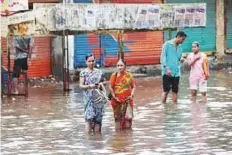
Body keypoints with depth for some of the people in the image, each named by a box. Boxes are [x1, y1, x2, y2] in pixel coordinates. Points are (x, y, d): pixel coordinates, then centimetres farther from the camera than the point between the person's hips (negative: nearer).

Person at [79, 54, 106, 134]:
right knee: (89, 116, -12)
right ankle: (88, 132, -13)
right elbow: (81, 85, -3)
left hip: (98, 97, 3)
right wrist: (90, 86, -20)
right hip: (88, 97, -3)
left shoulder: (99, 72, 11)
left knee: (98, 117, 1)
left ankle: (97, 132, 7)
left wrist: (101, 84, -2)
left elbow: (103, 81, 21)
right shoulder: (83, 72, 1)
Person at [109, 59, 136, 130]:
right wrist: (114, 97, -8)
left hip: (127, 100, 0)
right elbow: (110, 87, -2)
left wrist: (131, 95, -8)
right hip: (117, 100, 0)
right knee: (118, 117, 6)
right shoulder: (114, 75, -3)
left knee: (128, 117, -7)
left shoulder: (129, 75, -2)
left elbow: (133, 87, 5)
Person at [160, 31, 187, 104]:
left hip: (176, 72, 6)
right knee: (166, 90, -7)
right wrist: (167, 68, -17)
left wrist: (181, 59, -2)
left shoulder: (179, 47, 15)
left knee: (175, 91, 4)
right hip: (167, 72, -6)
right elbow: (163, 57, -7)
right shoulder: (167, 44, -3)